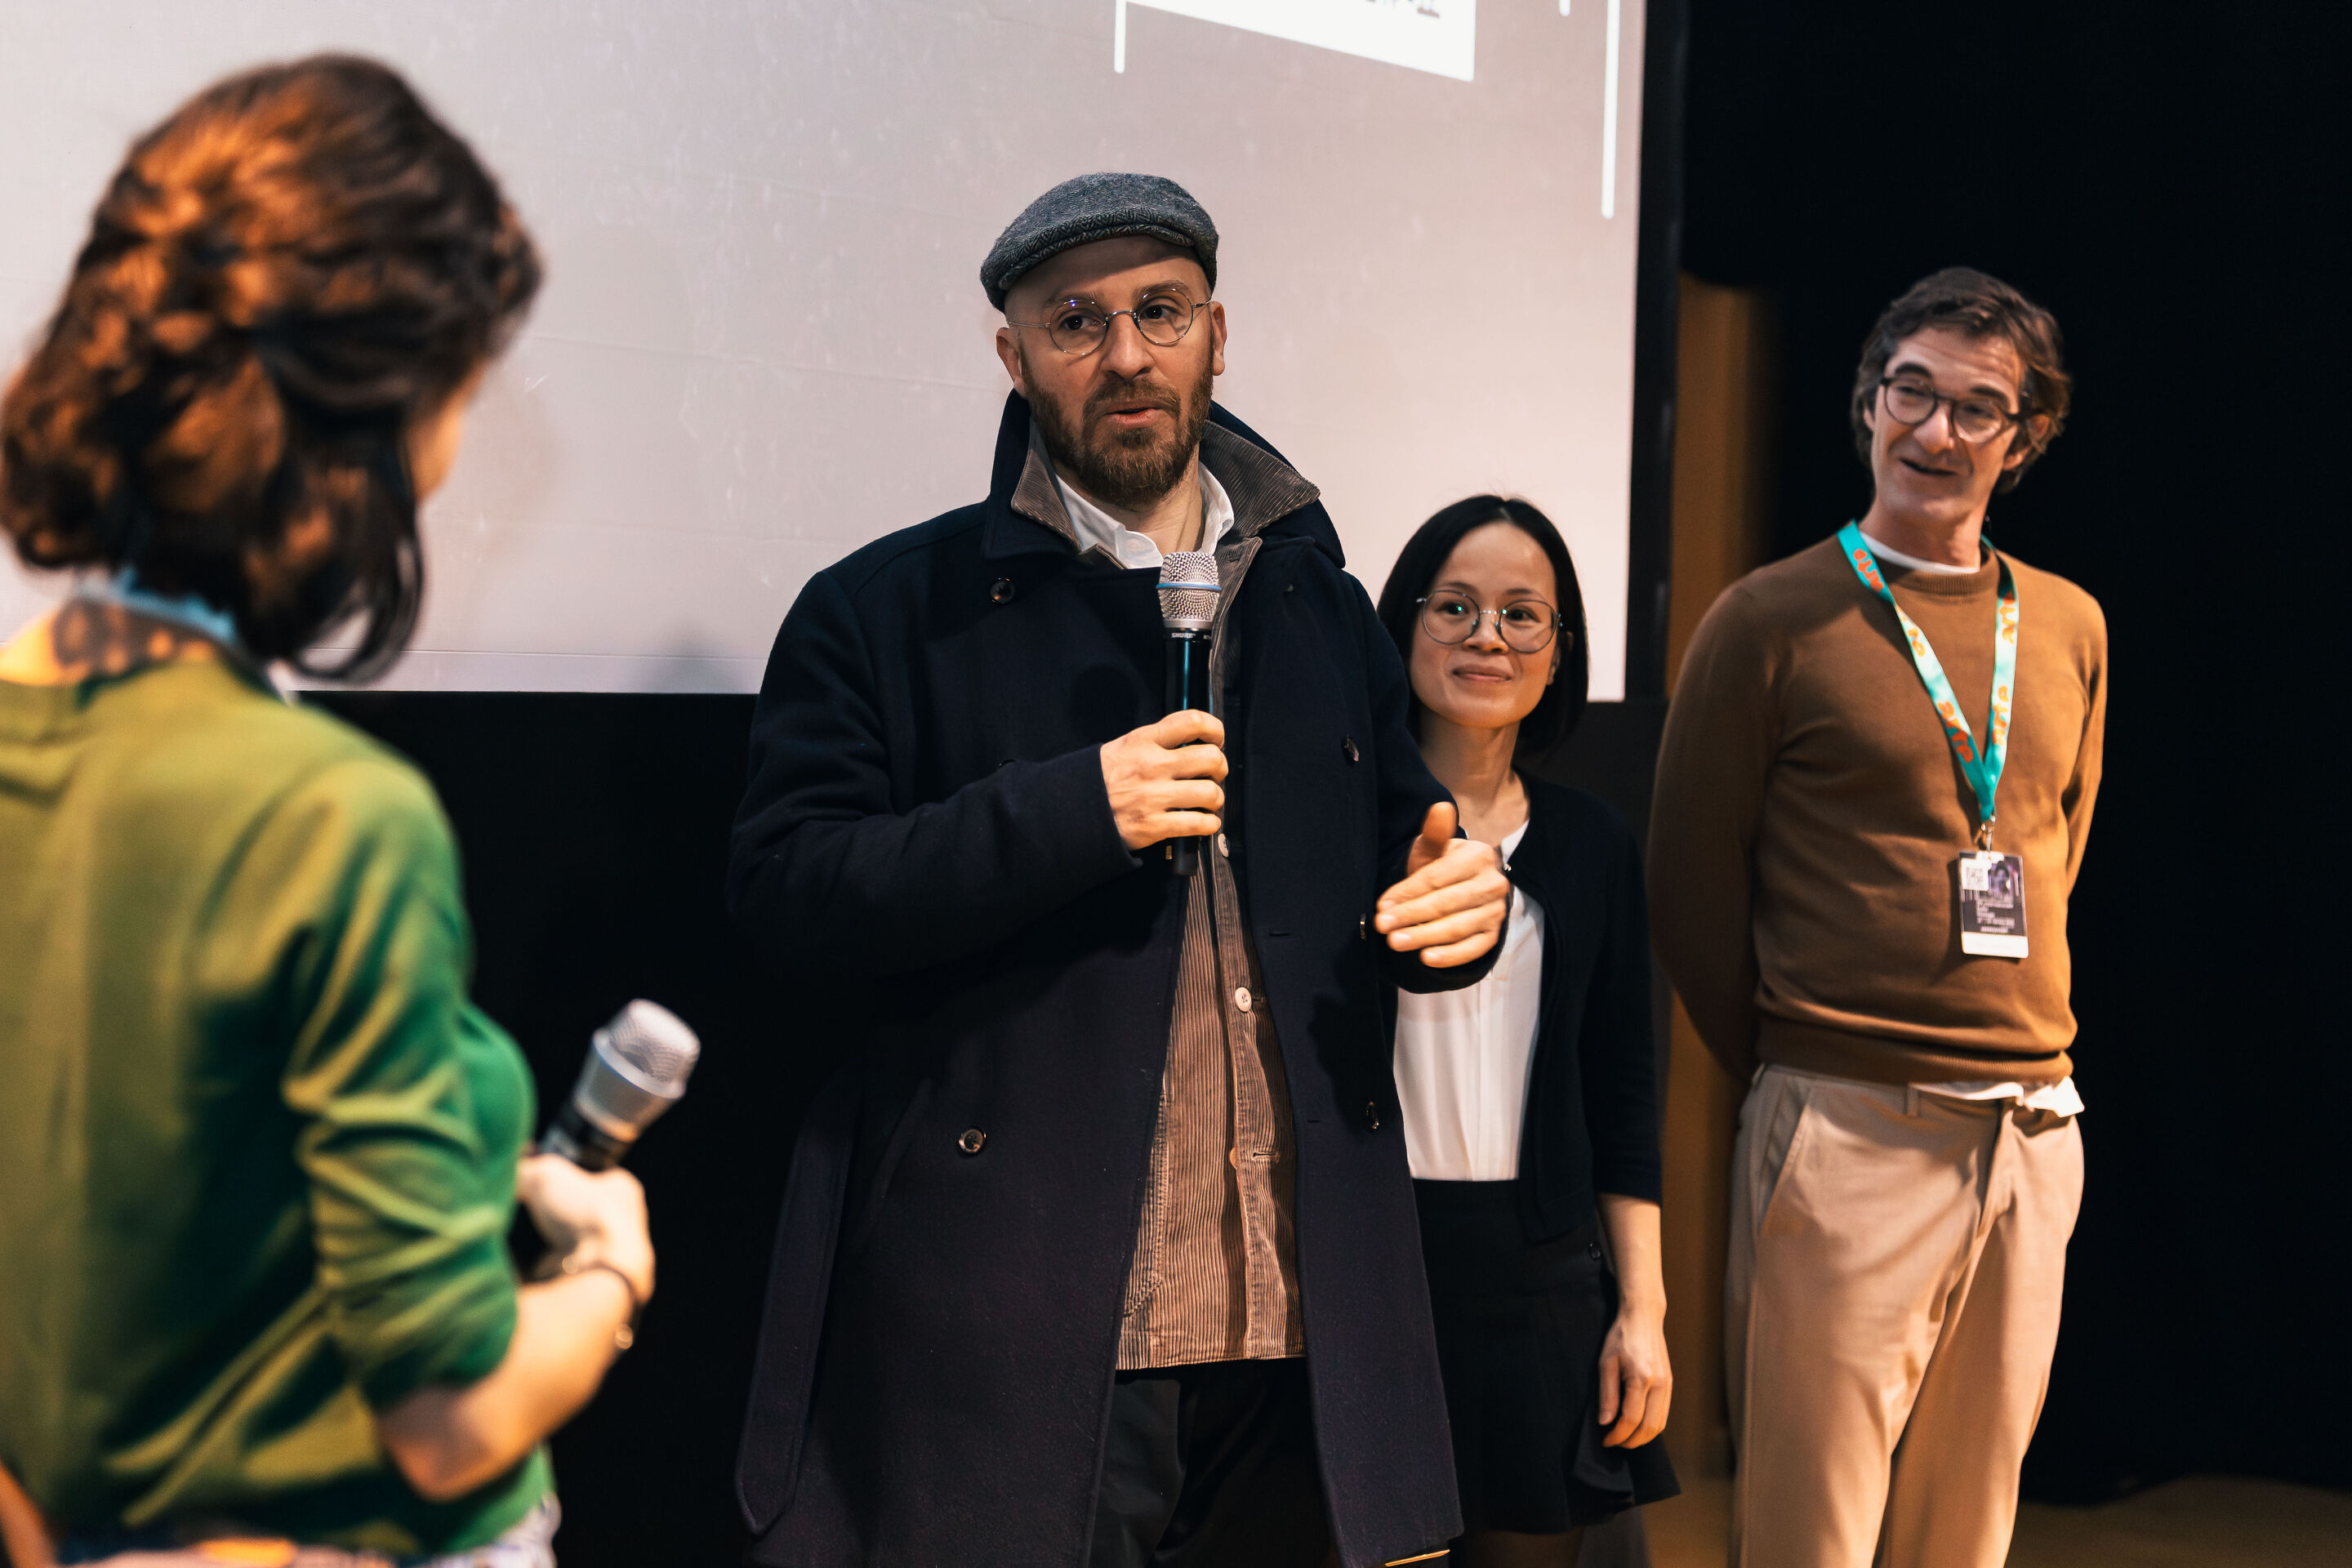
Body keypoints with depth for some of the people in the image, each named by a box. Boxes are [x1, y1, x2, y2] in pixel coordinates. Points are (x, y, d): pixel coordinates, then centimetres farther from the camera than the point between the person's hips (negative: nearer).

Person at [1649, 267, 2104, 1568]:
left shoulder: (2071, 629, 12)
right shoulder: (1773, 619, -3)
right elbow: (1691, 881, 0)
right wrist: (1782, 1074, 4)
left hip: (2036, 1132, 5)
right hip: (1847, 1127, -5)